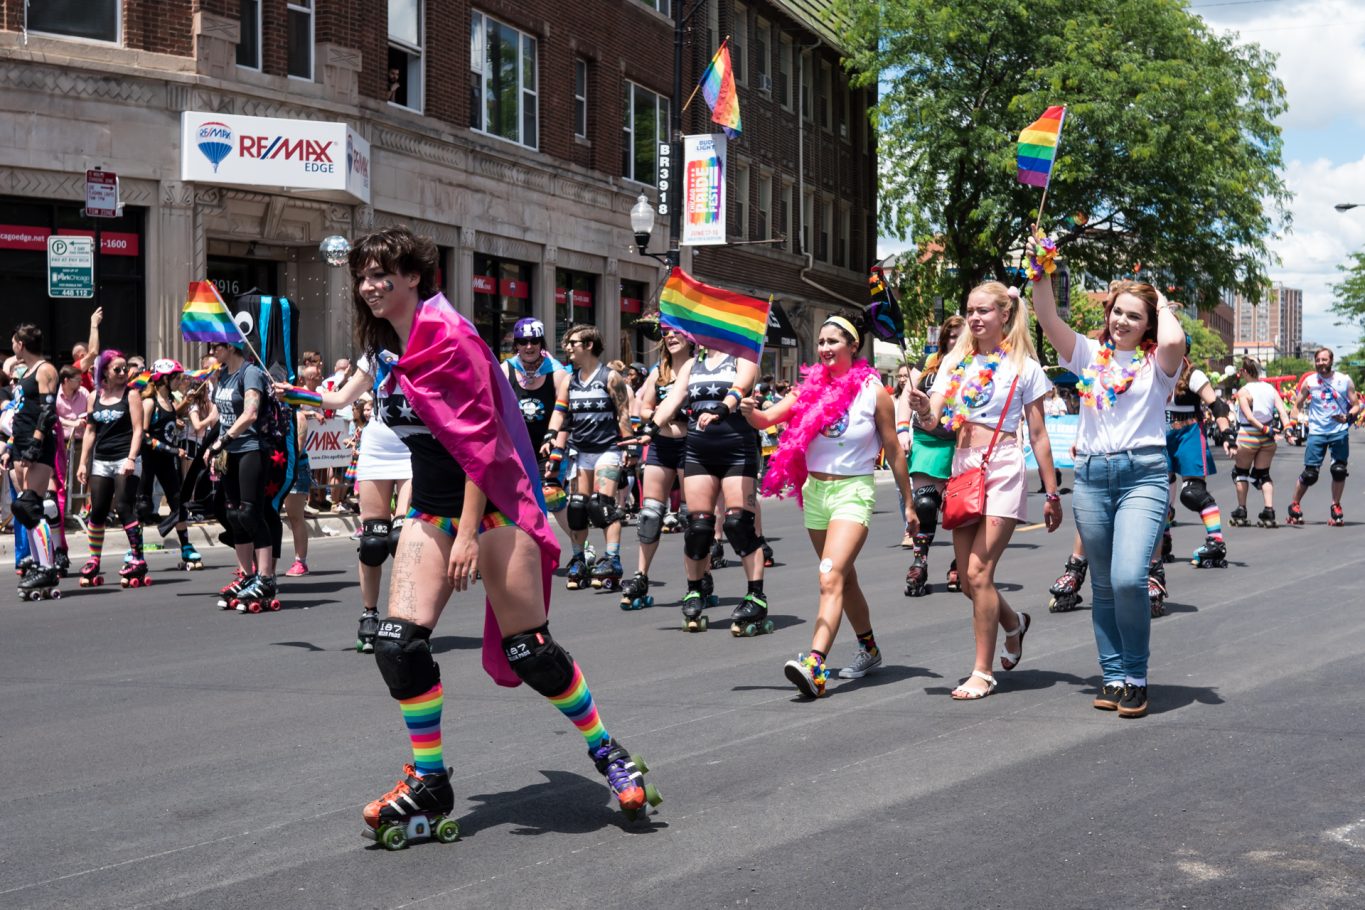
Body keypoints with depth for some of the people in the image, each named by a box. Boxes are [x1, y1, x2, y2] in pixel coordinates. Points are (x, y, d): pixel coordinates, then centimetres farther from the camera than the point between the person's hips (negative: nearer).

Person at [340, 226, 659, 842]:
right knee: (398, 645, -6)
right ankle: (428, 784, 8)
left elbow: (480, 438, -18)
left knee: (529, 651, -5)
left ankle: (609, 754, 16)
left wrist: (469, 532, -22)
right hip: (431, 510, 8)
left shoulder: (450, 336, -13)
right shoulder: (396, 347, 13)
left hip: (489, 505, -8)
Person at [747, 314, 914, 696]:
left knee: (831, 579, -21)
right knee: (844, 578, 18)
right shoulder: (811, 387, 5)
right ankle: (869, 650, 37)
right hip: (815, 490, 5)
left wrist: (908, 503, 3)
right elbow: (767, 419, -4)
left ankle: (814, 665, -33)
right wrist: (750, 411, -27)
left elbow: (894, 451, 0)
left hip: (853, 492, -5)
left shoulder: (873, 392, -5)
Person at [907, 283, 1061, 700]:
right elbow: (934, 421, 2)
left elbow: (1038, 434, 2)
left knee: (978, 572, -13)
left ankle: (983, 672, -2)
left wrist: (1052, 494, 2)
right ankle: (1014, 623, 39)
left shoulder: (1023, 366, 1)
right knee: (969, 579, 7)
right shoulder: (955, 361, 11)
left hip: (1002, 468, -5)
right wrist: (922, 409, -22)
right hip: (962, 466, 5)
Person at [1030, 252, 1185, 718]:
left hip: (1143, 475, -4)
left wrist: (1162, 305, -2)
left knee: (1128, 578, -18)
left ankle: (1136, 677, -2)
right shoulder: (1089, 354, 13)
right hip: (1091, 475, 4)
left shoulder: (1157, 362, 4)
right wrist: (1041, 273, -8)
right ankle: (1113, 676, 18)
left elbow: (1174, 340, -20)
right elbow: (1048, 319, 2)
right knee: (1104, 586, 9)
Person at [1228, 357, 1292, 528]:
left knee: (1240, 472, 14)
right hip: (1268, 438, 5)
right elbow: (1283, 410, -7)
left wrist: (1264, 429, -14)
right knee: (1263, 474, 14)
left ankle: (1241, 513, 14)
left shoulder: (1243, 392, -12)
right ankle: (1269, 511, -1)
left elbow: (1249, 417, -20)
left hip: (1248, 436, -5)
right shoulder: (1270, 388, 3)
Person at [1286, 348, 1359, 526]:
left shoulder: (1345, 381, 3)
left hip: (1339, 432, 1)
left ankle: (1336, 507, 14)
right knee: (1310, 473, -3)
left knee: (1339, 471, -4)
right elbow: (1297, 405, 12)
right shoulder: (1309, 381, 3)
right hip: (1317, 432, -1)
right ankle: (1295, 506, 13)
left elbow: (1356, 405, 5)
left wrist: (1348, 417, -14)